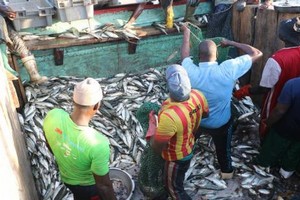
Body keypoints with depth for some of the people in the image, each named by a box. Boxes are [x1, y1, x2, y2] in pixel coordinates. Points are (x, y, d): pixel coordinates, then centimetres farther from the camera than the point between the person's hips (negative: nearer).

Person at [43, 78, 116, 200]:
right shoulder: (98, 144, -43)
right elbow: (103, 185, -27)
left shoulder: (52, 116, -27)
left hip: (65, 177, 5)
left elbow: (50, 146, -4)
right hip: (88, 185, -4)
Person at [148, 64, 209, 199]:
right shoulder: (198, 95, -24)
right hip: (188, 146, 7)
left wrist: (152, 123, -18)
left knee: (173, 187, 24)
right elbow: (205, 113, 0)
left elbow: (156, 147, -30)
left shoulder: (169, 116, -47)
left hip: (176, 157, -7)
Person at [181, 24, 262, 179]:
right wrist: (231, 43, -8)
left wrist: (186, 33, 12)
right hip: (221, 123, 0)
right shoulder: (228, 69, -31)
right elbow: (256, 54, -17)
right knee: (223, 147, 28)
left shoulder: (191, 72, -28)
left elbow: (185, 54, -4)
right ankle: (226, 170, 53)